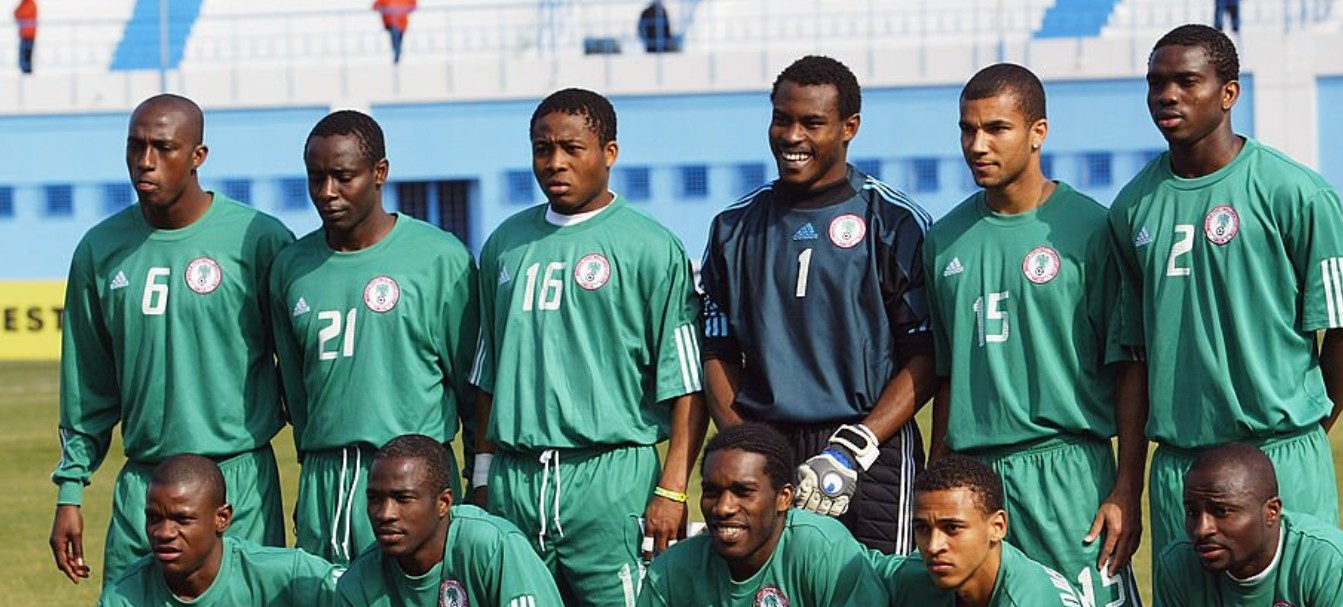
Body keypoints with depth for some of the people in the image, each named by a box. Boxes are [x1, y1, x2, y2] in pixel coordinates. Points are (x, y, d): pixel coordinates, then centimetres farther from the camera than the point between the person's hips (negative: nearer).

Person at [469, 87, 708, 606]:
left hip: (611, 480, -5)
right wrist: (484, 476, 15)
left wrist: (672, 490, -14)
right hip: (513, 481, 5)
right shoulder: (507, 244, 16)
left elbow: (688, 383, -6)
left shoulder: (650, 248, -1)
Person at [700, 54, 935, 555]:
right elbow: (718, 353, 14)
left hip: (874, 457, -3)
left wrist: (852, 450, -13)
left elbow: (927, 358, -3)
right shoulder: (735, 228, 14)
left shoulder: (895, 223, 1)